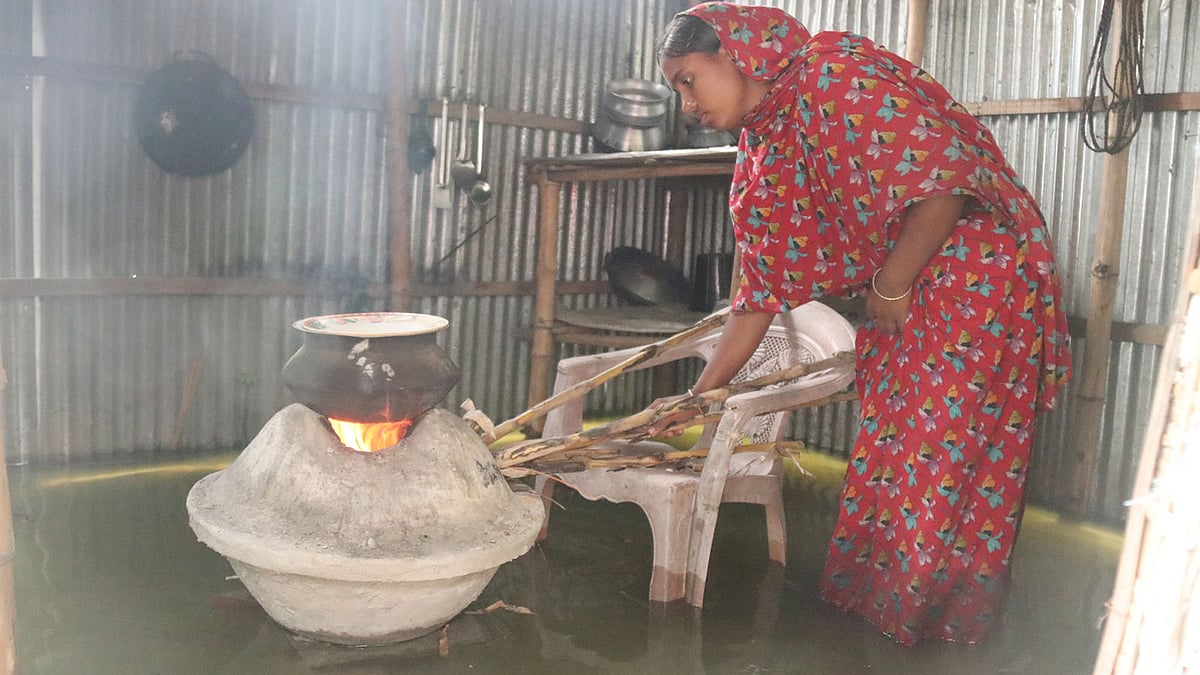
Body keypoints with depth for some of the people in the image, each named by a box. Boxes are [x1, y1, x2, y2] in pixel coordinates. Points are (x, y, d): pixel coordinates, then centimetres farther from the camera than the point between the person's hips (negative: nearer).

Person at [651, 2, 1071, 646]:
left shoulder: (838, 74, -16)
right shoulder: (761, 152, 9)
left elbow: (942, 175, -23)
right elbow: (762, 288, 9)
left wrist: (891, 289, -14)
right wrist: (697, 397, 8)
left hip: (974, 273, -8)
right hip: (896, 307, 8)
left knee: (948, 456, -1)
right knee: (888, 451, 14)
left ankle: (948, 628, 16)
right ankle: (869, 599, 29)